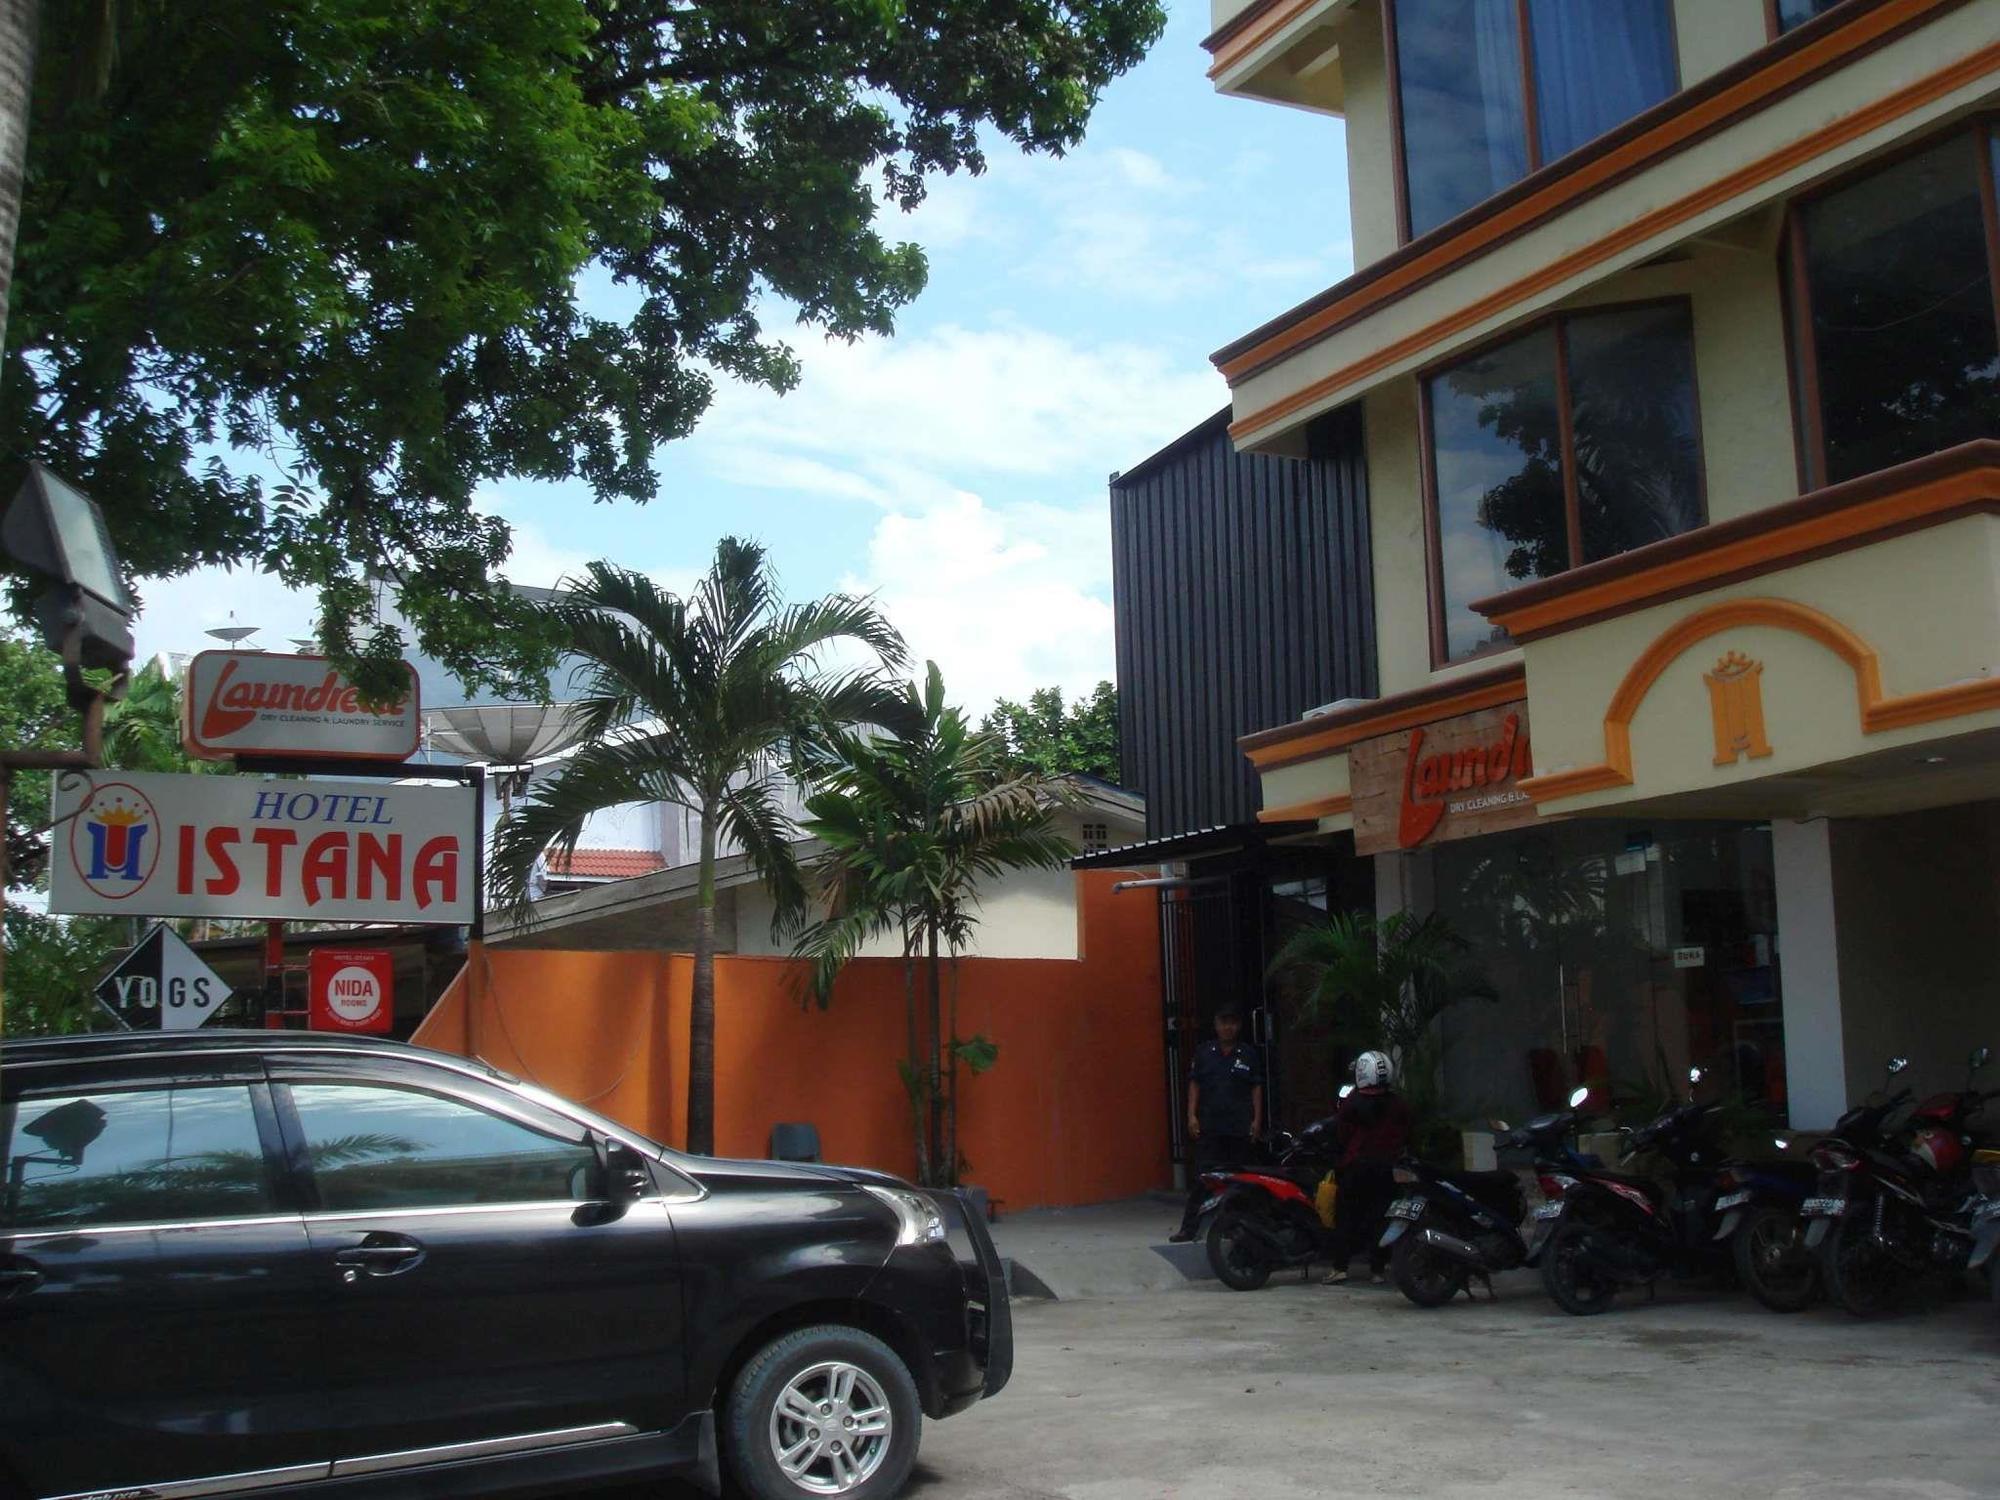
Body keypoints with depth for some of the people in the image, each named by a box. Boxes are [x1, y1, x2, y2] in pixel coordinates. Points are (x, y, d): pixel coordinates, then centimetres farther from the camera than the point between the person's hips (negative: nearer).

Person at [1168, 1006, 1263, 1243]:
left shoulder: (1249, 1054, 7)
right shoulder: (1204, 1052, 8)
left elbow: (1257, 1088, 8)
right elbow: (1194, 1085, 8)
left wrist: (1257, 1119, 1)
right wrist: (1191, 1115, 0)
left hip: (1240, 1126, 0)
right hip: (1209, 1126, 0)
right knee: (1201, 1178, -5)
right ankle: (1189, 1227, -5)